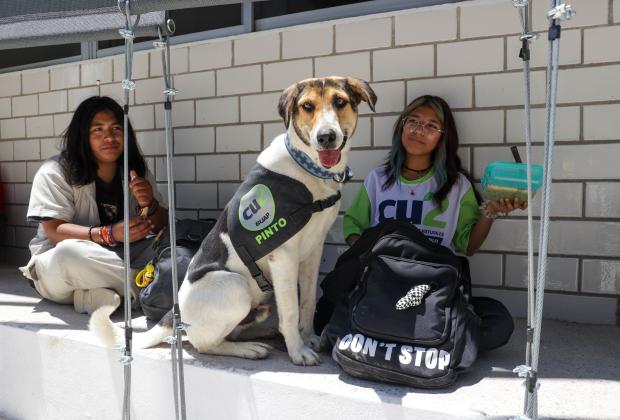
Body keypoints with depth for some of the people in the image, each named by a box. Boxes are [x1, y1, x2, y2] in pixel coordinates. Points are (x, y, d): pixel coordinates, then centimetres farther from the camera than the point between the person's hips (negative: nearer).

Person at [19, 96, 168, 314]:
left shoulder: (136, 172, 4)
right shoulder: (54, 172, -8)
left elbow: (164, 226, 1)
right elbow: (54, 232, -16)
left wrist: (149, 205, -23)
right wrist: (109, 234, -31)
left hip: (115, 259, 4)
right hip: (55, 267, -4)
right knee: (70, 252, -38)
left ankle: (100, 295, -27)